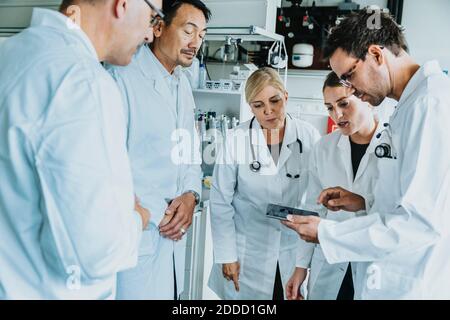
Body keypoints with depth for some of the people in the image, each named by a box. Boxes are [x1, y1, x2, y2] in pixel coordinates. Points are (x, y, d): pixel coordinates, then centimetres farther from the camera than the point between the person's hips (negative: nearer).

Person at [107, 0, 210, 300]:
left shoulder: (183, 84, 12)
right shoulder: (123, 77, -13)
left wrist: (190, 195, -4)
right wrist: (156, 214, -14)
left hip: (174, 229, 7)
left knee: (170, 292, 17)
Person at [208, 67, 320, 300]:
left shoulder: (309, 136, -7)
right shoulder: (236, 140, -11)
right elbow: (220, 202, -6)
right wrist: (226, 255, -6)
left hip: (296, 252, 2)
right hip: (247, 254, -1)